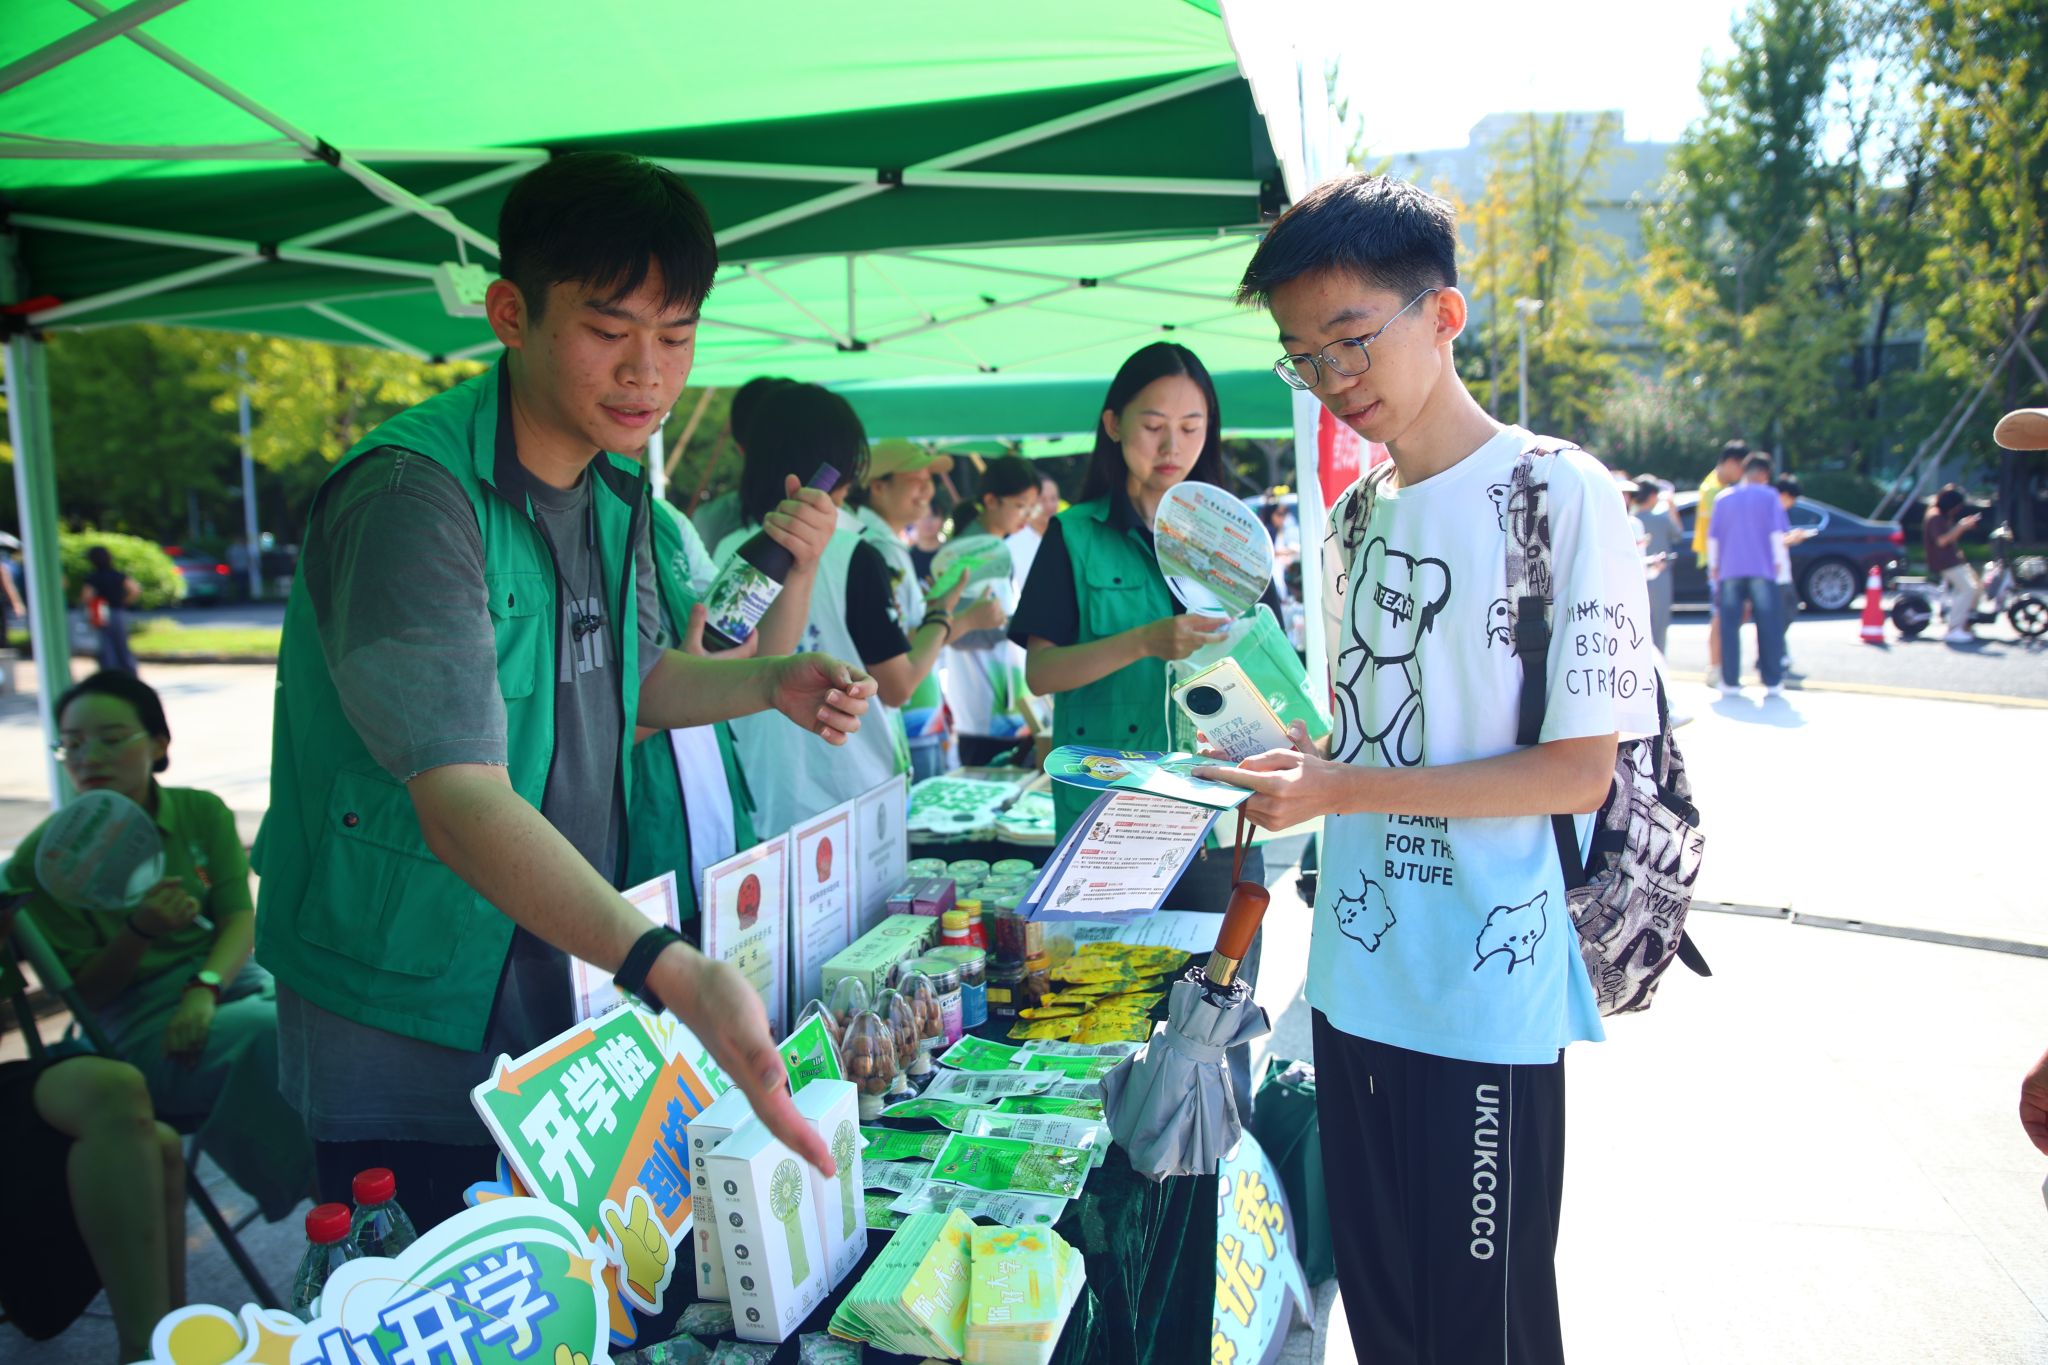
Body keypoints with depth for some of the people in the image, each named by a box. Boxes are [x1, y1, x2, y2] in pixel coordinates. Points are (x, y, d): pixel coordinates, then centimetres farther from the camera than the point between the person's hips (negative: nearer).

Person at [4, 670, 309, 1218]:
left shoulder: (201, 813, 6)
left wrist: (203, 989, -19)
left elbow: (240, 918, 0)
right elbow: (83, 993, -2)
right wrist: (141, 930, -21)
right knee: (281, 1036, -32)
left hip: (227, 978, 4)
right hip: (140, 1025, -4)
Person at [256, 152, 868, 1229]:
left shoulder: (615, 479, 3)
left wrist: (771, 684, -2)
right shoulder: (410, 496, -24)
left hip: (576, 985, 8)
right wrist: (673, 973, -46)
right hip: (412, 1036, -7)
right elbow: (461, 802, -34)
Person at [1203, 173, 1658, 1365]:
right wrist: (1288, 770, -2)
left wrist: (1341, 790, -19)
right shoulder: (1356, 515, 10)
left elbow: (1579, 772, -14)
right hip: (1356, 982, 7)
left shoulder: (1560, 497, -11)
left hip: (1487, 999, -6)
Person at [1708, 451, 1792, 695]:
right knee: (1769, 627, 2)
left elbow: (1713, 537, 8)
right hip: (1762, 570, -2)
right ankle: (1772, 682, 0)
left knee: (1729, 626, 6)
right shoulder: (1769, 495, 3)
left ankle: (1730, 680, 3)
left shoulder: (1723, 499, 10)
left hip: (1729, 570, 2)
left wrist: (1713, 566, 14)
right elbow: (1776, 533, -2)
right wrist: (1780, 562, 3)